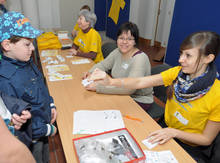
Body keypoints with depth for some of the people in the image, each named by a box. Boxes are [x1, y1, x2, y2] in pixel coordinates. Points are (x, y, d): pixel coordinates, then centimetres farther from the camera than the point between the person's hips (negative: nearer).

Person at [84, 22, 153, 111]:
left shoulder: (140, 58, -25)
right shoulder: (118, 52, -2)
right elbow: (103, 64, 11)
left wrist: (99, 87, -35)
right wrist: (91, 72, -10)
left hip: (138, 101, -6)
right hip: (121, 95, 6)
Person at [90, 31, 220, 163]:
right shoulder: (177, 73, -15)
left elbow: (207, 139, -15)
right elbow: (140, 82, -23)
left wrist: (174, 132, -28)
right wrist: (111, 81, -38)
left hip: (192, 149, -3)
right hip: (167, 129, 4)